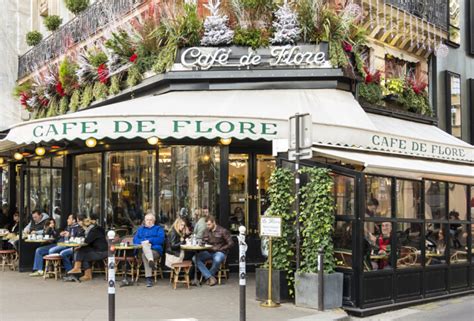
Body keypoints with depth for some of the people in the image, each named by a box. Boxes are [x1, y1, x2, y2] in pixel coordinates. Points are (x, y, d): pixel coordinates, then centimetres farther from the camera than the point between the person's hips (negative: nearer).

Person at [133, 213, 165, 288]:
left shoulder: (158, 229, 20)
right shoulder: (140, 229, 30)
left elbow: (161, 239, 2)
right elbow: (135, 240, 15)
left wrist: (149, 241, -9)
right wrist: (141, 242, -6)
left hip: (155, 250, -2)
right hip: (141, 250, 2)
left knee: (144, 254, -35)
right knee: (145, 245, -34)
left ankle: (148, 278, -43)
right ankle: (151, 261, -57)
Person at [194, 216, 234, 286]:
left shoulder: (223, 231, -5)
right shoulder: (207, 231, 11)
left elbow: (231, 243, -7)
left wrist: (219, 249, -12)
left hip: (220, 252, -5)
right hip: (209, 252, 5)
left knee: (217, 259, -41)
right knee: (195, 258, -22)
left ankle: (207, 276, -13)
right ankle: (210, 277, -26)